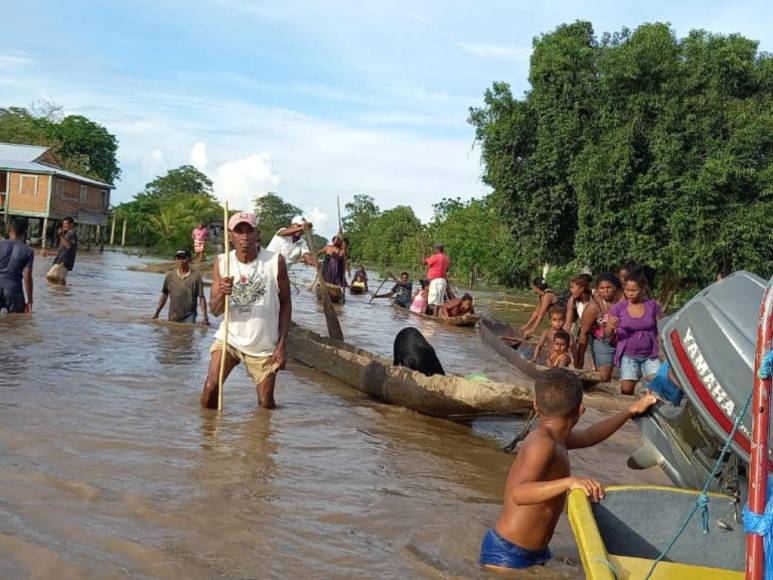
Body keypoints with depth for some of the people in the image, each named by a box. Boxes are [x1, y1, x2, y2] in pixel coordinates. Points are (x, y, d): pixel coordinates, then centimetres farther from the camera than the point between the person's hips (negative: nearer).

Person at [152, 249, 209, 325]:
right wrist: (157, 313, 9)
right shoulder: (170, 276, 4)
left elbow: (201, 297, -4)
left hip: (189, 316, -3)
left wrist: (205, 317, -8)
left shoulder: (196, 276, -3)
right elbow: (164, 295, 11)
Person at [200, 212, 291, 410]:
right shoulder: (222, 263, -5)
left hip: (264, 345, -1)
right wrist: (222, 294, -30)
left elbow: (285, 303, -1)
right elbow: (214, 310, -6)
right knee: (210, 390, -13)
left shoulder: (275, 261, -10)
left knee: (266, 405, 4)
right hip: (229, 338, 1)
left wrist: (281, 345, -6)